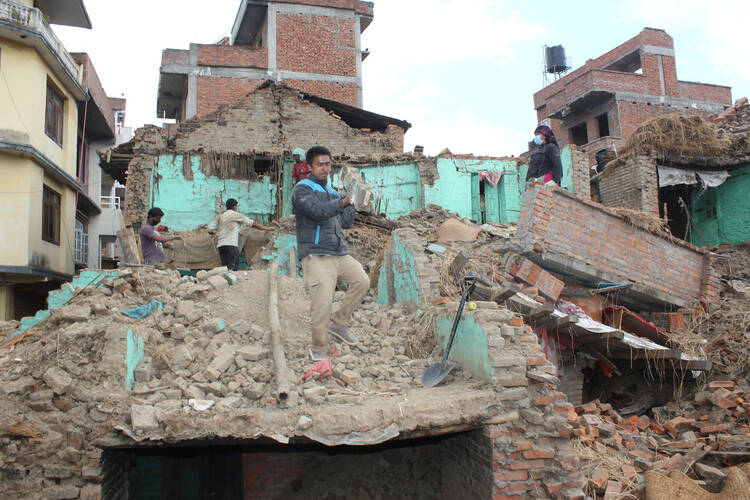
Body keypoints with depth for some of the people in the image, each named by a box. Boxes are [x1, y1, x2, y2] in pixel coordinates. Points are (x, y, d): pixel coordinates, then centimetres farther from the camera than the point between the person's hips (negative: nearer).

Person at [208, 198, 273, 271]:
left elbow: (210, 229, 12)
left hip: (221, 245, 6)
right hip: (231, 244, -6)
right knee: (231, 268, -10)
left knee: (224, 267, 8)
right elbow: (252, 223, 3)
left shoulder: (219, 216, 16)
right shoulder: (236, 215, 2)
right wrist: (265, 228, 10)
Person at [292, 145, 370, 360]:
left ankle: (338, 322, 11)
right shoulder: (302, 189, -1)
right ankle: (319, 351, 3)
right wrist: (342, 202, -13)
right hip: (316, 255, -7)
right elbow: (318, 211, -21)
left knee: (362, 280, -4)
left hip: (339, 254, 7)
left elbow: (346, 223, 17)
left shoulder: (332, 192, 22)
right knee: (322, 303, -12)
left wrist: (350, 201, 5)